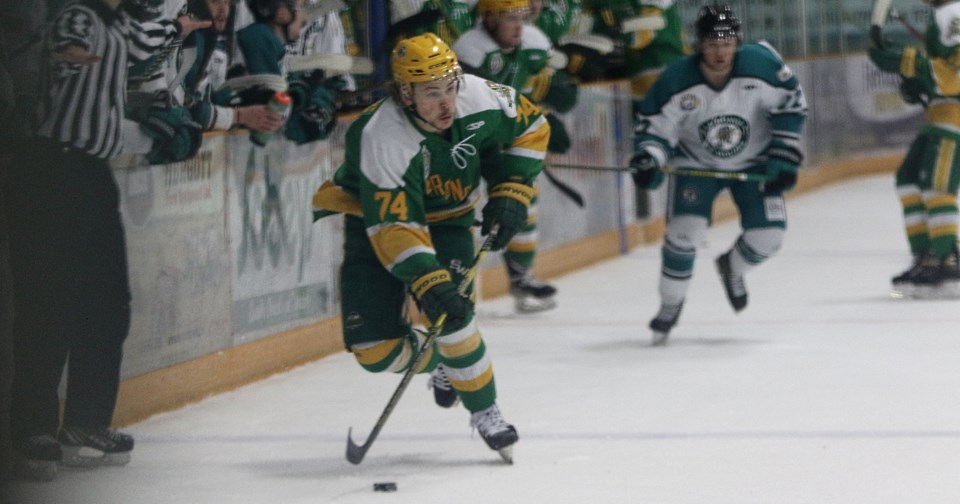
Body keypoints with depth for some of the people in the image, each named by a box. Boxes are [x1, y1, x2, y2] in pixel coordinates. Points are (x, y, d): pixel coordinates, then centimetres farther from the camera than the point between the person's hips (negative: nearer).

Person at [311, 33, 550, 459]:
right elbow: (393, 227, -37)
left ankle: (485, 411, -3)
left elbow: (531, 126, 0)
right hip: (372, 216, -2)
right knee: (374, 350, -11)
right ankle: (441, 364, 21)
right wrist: (429, 282, -47)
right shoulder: (381, 138, -34)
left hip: (447, 218, 2)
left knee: (451, 315, -24)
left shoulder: (481, 100, -22)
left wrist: (510, 193, -8)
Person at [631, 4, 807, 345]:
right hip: (695, 162, -1)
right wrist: (647, 161, -35)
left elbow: (790, 105, -11)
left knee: (767, 235, -9)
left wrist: (784, 159, -13)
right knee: (685, 230, -19)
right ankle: (670, 305, 3)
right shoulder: (676, 81, -25)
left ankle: (732, 267, 27)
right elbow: (654, 125, -15)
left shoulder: (761, 65, -24)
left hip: (753, 163, 1)